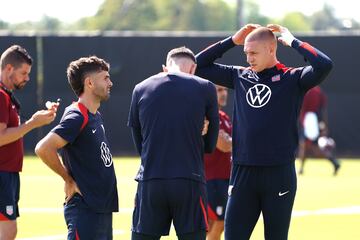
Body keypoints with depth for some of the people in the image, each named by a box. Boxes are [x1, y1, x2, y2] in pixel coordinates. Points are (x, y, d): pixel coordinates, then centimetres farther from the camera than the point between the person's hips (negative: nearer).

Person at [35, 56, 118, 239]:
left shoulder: (96, 117, 15)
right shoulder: (76, 117, -14)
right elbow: (43, 148, -25)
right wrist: (69, 180, -15)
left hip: (103, 208, 10)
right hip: (84, 209, -10)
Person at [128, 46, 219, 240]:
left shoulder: (140, 89, 9)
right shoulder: (205, 88, 3)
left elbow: (139, 144, 14)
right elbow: (210, 145, 10)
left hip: (149, 182, 2)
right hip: (190, 183, -2)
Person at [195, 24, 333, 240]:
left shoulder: (292, 78, -1)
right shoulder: (240, 76, 12)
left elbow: (324, 65, -18)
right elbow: (200, 65, 18)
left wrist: (292, 41, -7)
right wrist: (232, 41, 10)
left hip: (279, 174, -4)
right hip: (243, 173, 4)